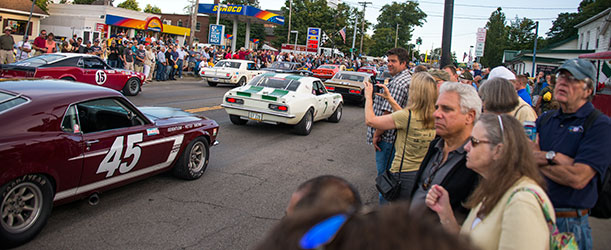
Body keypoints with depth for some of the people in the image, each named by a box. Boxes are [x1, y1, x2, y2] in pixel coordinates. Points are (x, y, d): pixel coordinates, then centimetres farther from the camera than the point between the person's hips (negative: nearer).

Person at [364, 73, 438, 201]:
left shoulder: (407, 116, -21)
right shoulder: (434, 117, -2)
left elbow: (370, 120, -12)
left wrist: (368, 97, 3)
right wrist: (389, 98, 20)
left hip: (404, 174, -6)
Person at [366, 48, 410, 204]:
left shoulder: (397, 83, -19)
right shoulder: (409, 79, 15)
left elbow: (388, 113, -23)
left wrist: (377, 135, -16)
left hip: (388, 138, -11)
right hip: (399, 136, 11)